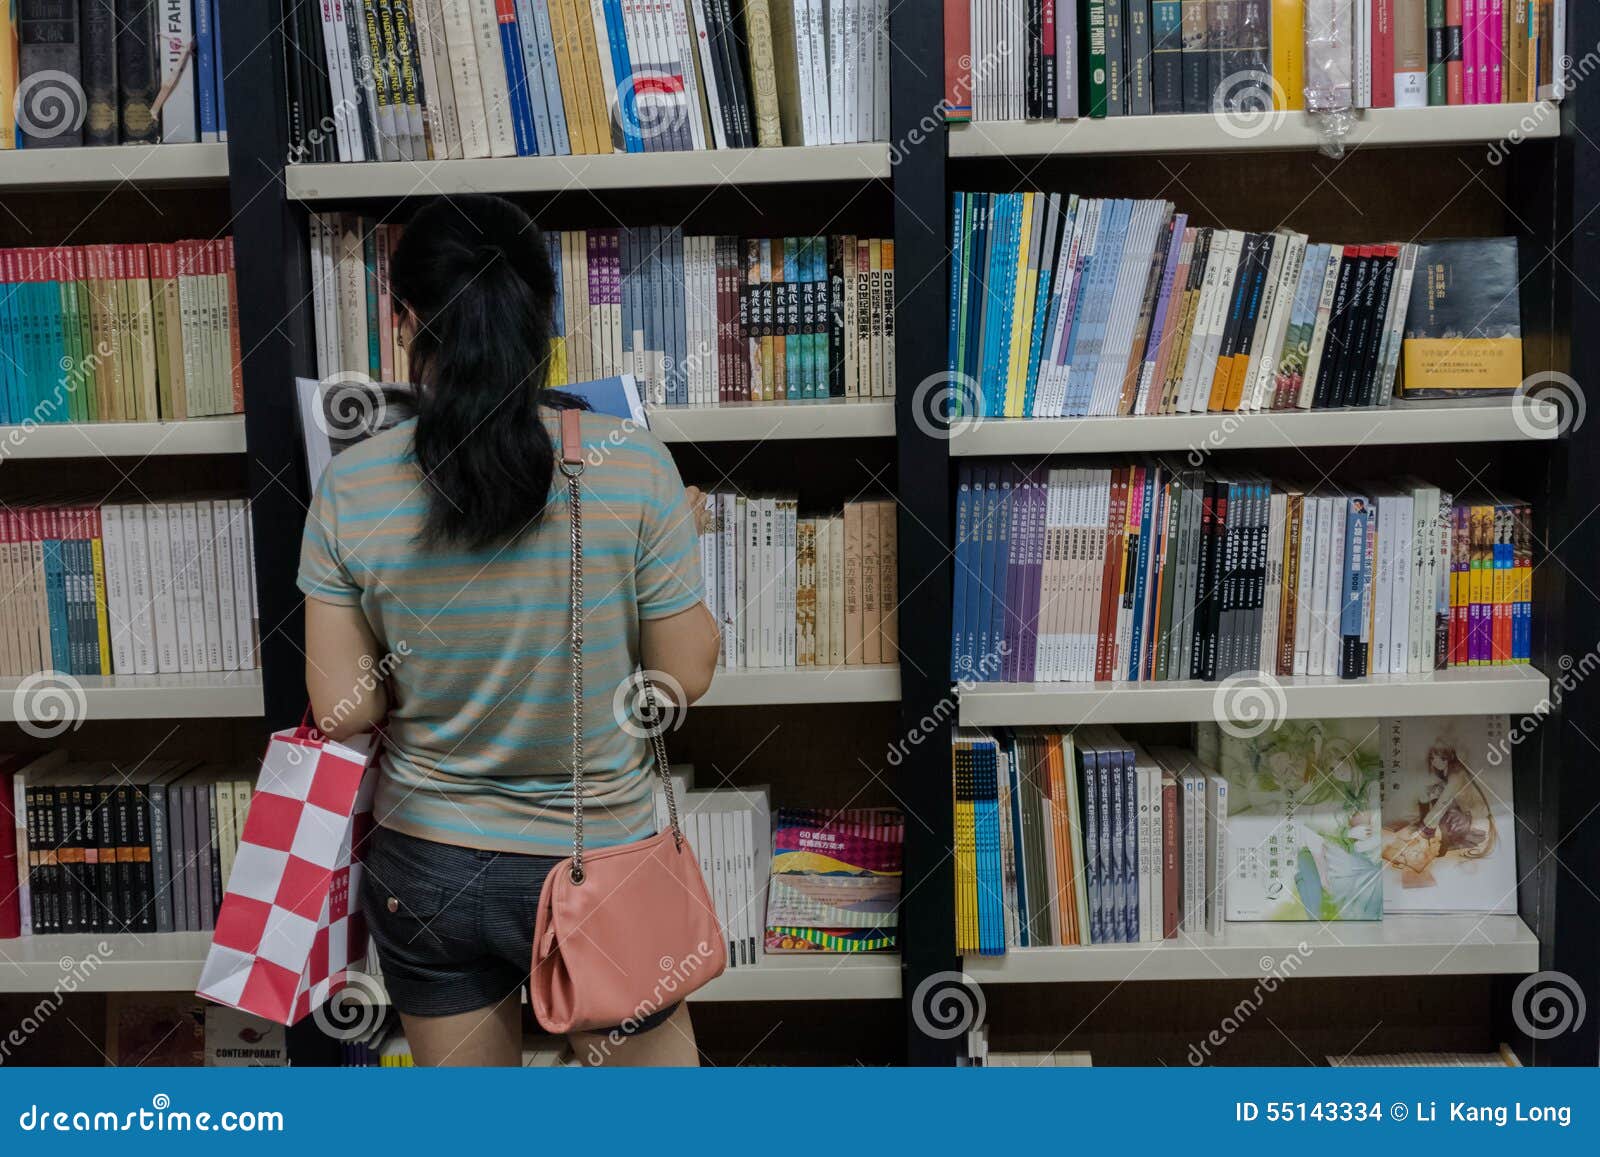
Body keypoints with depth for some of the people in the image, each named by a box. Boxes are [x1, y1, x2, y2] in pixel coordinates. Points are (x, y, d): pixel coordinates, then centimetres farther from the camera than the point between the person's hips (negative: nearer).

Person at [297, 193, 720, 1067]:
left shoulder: (349, 487, -12)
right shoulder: (634, 467, -17)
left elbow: (343, 707, -8)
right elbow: (685, 674, -10)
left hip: (425, 869, 2)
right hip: (599, 864, -1)